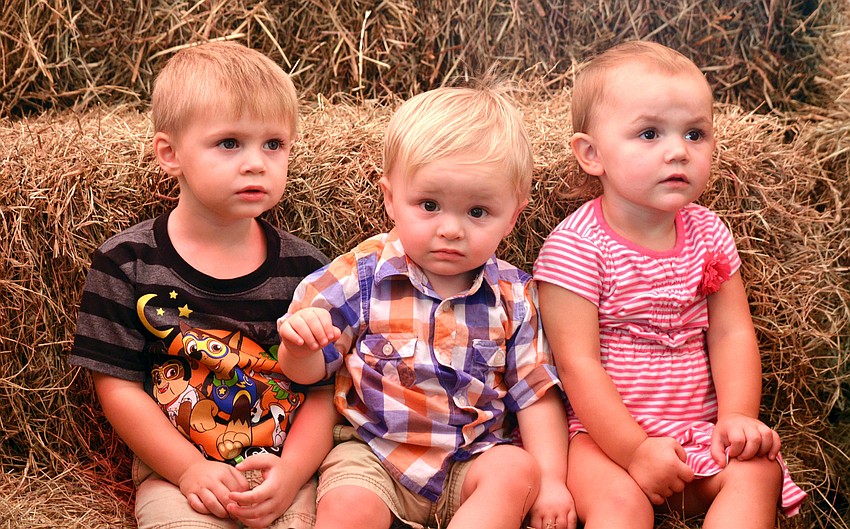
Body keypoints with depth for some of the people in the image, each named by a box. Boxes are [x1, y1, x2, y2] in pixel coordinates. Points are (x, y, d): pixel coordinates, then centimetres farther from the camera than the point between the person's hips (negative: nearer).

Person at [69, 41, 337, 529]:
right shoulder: (126, 263, -3)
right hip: (175, 472, -1)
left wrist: (291, 473, -13)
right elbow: (117, 385, -3)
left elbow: (325, 390, 1)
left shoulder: (305, 269, 0)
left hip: (288, 474, 1)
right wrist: (190, 468, -10)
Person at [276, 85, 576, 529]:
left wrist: (552, 480, -6)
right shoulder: (362, 275, -5)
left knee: (518, 470, -26)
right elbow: (308, 370, -1)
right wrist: (300, 342, -26)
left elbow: (535, 393, 5)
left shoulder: (512, 297, 1)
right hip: (372, 452, -2)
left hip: (470, 461, 3)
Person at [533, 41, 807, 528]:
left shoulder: (708, 232, 5)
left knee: (758, 470, -18)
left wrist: (737, 417, -14)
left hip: (699, 428, 5)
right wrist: (634, 449, -22)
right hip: (606, 431, -5)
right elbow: (577, 363, -17)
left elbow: (732, 332, 2)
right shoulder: (576, 246, -13)